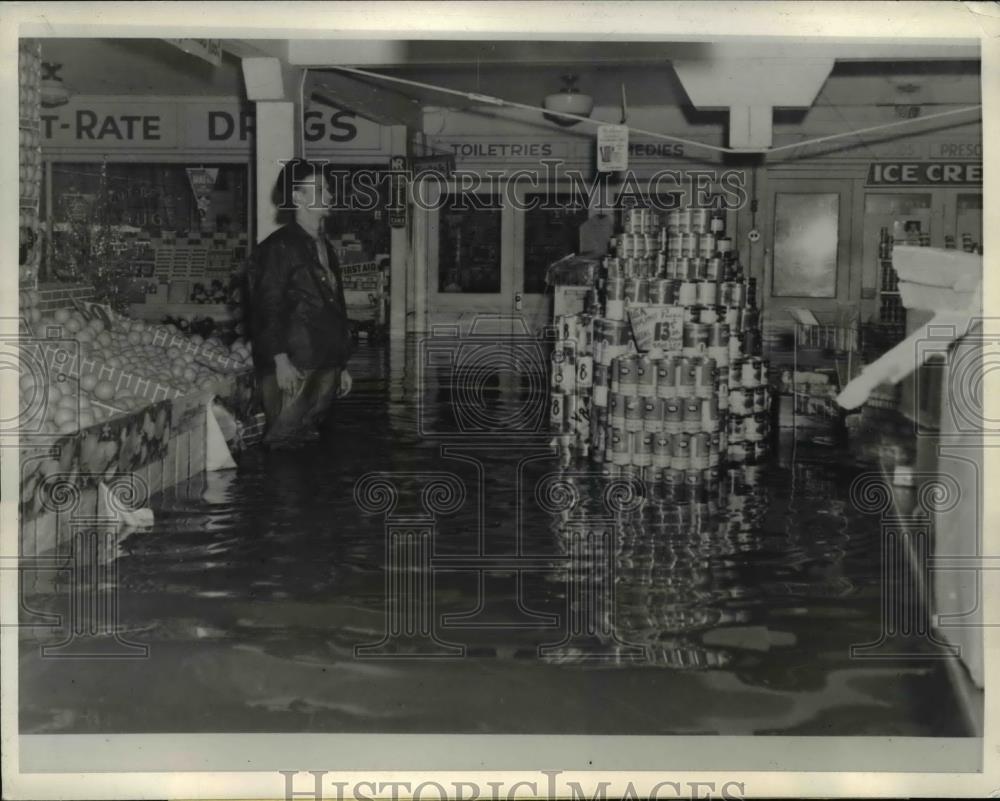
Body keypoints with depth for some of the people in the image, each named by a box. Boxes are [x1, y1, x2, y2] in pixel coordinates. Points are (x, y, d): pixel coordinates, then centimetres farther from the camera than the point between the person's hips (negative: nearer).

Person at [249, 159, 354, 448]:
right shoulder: (279, 247, -7)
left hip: (325, 367, 8)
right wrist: (280, 359, -20)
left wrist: (342, 365, 22)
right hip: (292, 368, -8)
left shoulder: (324, 248, 19)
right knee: (285, 442, -10)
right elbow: (267, 307, -13)